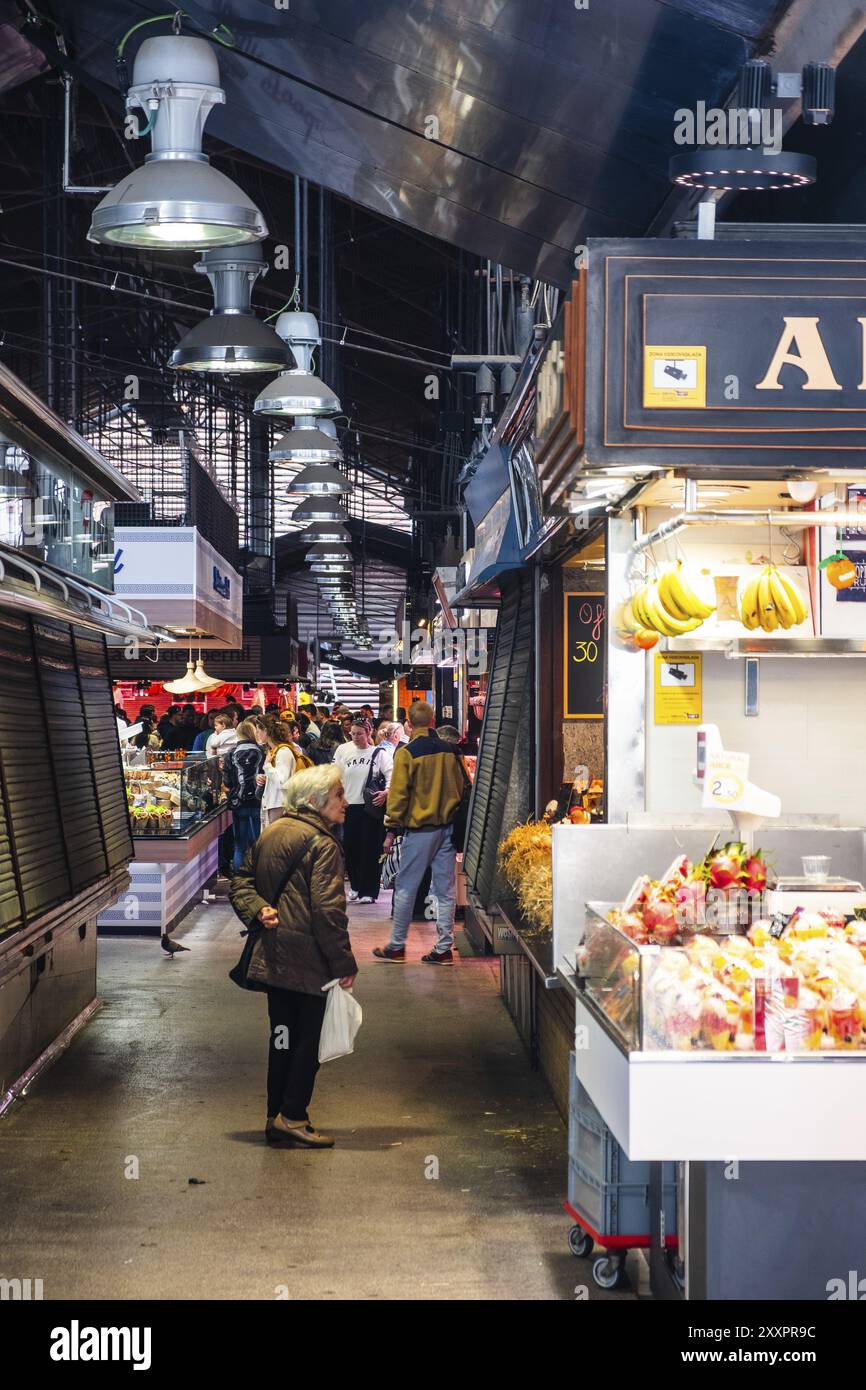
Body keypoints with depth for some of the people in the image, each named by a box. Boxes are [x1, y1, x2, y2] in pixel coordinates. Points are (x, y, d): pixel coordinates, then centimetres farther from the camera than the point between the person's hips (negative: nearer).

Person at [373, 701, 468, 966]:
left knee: (406, 889, 5)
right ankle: (444, 949, 8)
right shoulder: (450, 751, 4)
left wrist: (391, 829, -4)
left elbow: (398, 794, -11)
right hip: (447, 826, 5)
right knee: (445, 891, 7)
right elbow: (461, 788, 12)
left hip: (419, 829, -4)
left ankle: (396, 946, 12)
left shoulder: (407, 753, -10)